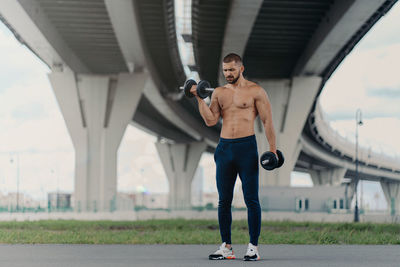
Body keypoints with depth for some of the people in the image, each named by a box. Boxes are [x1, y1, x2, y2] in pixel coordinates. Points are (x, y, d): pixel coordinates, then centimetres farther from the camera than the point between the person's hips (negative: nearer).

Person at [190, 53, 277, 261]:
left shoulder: (255, 91, 2)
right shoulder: (219, 92, 14)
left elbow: (267, 121, 0)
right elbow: (210, 120, 5)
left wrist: (272, 148, -6)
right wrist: (199, 99, -3)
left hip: (246, 147, -4)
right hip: (224, 148, 5)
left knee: (251, 199, -4)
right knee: (224, 200, 5)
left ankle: (253, 247, 0)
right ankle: (226, 246, 12)